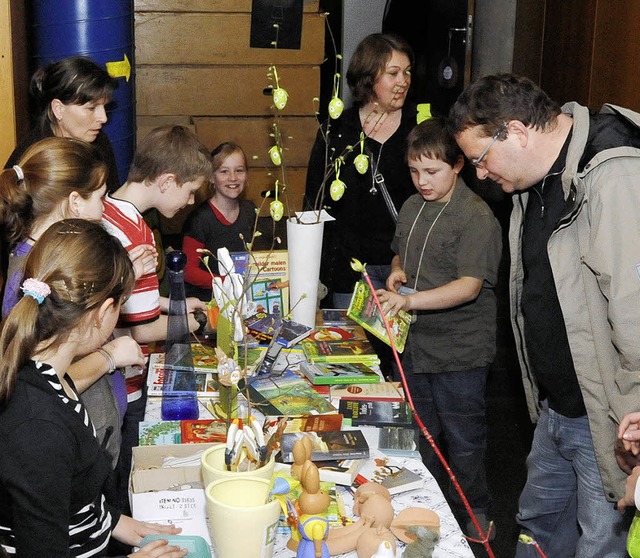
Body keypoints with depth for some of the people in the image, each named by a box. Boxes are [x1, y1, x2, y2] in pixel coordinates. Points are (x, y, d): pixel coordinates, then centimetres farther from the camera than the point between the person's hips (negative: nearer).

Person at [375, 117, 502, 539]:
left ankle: (475, 517, 27)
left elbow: (470, 285, -25)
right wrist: (397, 272, 0)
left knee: (463, 441, 7)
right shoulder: (412, 209, 6)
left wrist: (409, 299, -35)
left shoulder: (476, 216, -17)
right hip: (415, 342, 7)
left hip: (460, 351, -7)